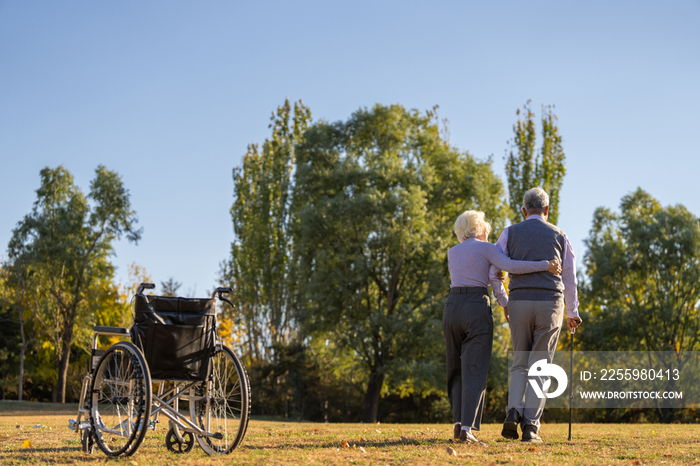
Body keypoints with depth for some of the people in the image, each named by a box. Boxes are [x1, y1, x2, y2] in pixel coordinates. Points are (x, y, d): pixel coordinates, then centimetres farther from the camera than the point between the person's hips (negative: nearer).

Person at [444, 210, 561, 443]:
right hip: (477, 310, -4)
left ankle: (459, 422, 3)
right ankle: (467, 428, -13)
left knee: (457, 369, 15)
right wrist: (545, 265, -9)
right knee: (474, 371, -4)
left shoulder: (452, 253, 18)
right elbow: (510, 266, -12)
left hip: (452, 308, 5)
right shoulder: (485, 248, 3)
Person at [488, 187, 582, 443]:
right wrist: (573, 313, 24)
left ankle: (513, 413, -9)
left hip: (519, 302, 1)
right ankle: (530, 426, -6)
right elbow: (569, 278, 13)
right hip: (550, 304, -1)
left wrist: (504, 304, 18)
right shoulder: (559, 235, 10)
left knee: (520, 364, 14)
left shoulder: (510, 233, 8)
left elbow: (493, 272, 4)